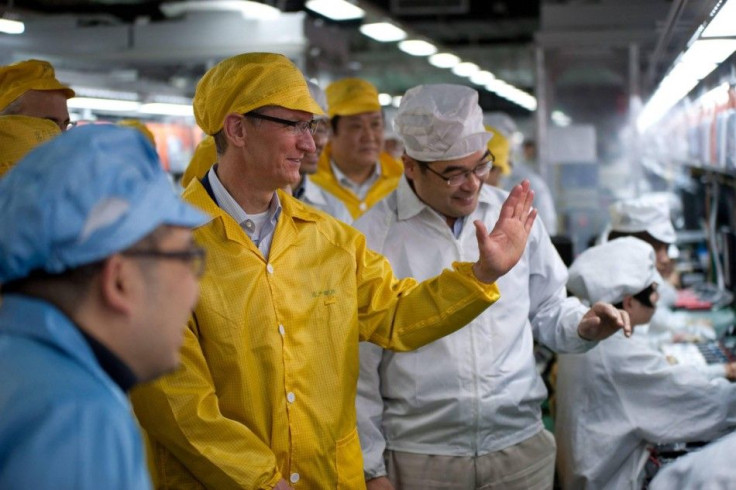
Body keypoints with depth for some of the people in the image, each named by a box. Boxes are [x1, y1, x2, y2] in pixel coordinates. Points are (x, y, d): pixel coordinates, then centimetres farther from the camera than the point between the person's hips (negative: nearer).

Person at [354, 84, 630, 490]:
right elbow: (358, 367, -3)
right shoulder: (372, 238, -6)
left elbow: (546, 309, 15)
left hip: (521, 445, 3)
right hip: (419, 457, -2)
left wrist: (582, 326, -7)